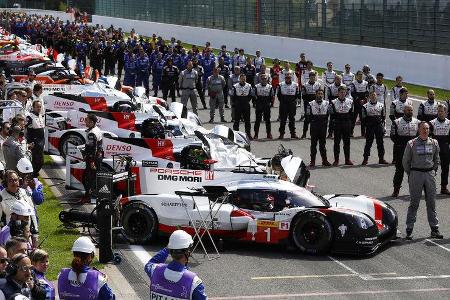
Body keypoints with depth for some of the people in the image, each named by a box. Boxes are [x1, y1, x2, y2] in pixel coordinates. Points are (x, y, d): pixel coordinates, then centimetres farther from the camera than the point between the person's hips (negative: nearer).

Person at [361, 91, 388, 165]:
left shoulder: (381, 105, 8)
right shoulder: (366, 106, 1)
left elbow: (383, 116, 13)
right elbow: (363, 118, 2)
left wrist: (382, 124, 2)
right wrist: (364, 126, -5)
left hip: (379, 126, 2)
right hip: (369, 127, -2)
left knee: (380, 142, 4)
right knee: (368, 142, 0)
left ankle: (381, 158, 12)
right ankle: (365, 158, 7)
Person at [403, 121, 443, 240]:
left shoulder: (434, 143, 6)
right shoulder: (411, 144, -4)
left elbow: (436, 160, 18)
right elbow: (405, 161, 3)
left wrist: (433, 172, 12)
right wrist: (410, 174, 4)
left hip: (430, 173, 3)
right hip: (416, 173, -3)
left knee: (431, 202, 6)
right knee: (414, 203, -1)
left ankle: (435, 229, 11)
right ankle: (409, 230, 4)